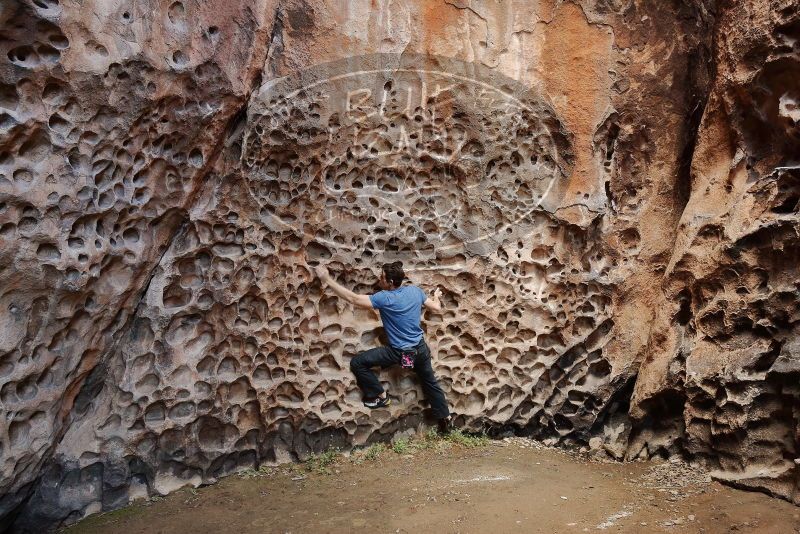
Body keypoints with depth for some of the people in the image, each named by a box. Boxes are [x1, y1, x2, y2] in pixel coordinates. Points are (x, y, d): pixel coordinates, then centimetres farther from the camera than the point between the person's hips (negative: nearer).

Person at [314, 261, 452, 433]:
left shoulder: (384, 298, -23)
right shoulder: (415, 291, -5)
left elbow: (352, 298, -23)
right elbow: (436, 307, 7)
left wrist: (327, 279, -19)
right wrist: (436, 296, 32)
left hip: (400, 353, -7)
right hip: (421, 348, 7)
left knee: (357, 363, -4)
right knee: (430, 382, 25)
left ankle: (381, 396, 8)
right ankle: (445, 418, 34)